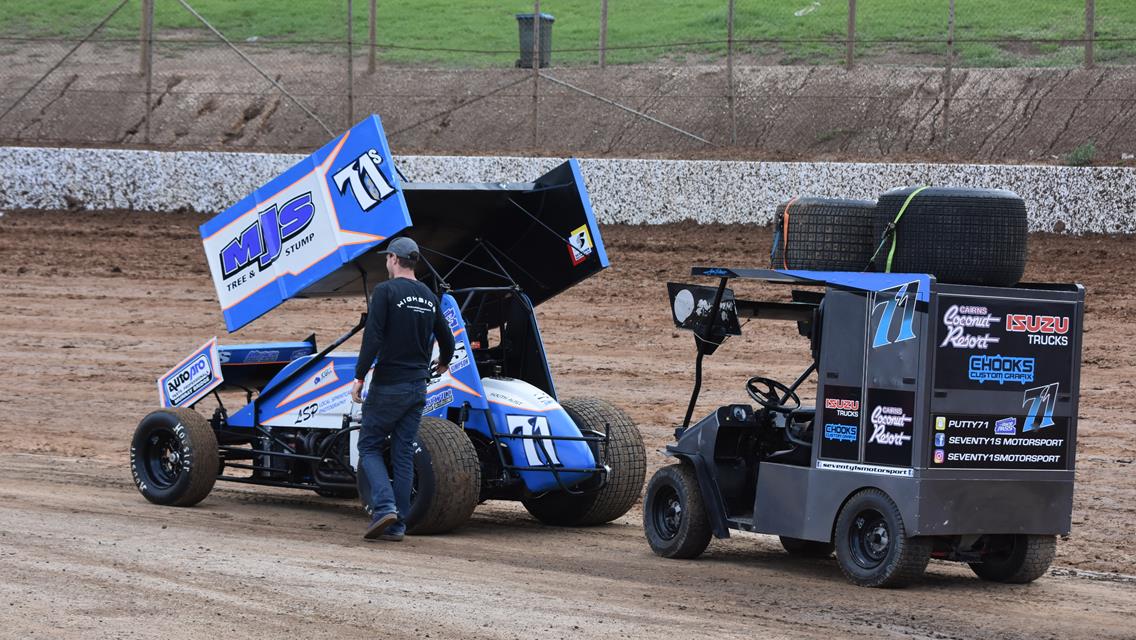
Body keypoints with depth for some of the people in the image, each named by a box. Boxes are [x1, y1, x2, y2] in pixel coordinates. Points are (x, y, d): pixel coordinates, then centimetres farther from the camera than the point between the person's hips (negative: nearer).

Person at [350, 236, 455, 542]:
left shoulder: (386, 291, -10)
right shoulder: (429, 297, 10)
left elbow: (372, 338, -18)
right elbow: (447, 341, 20)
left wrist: (359, 377, -14)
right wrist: (443, 363, 41)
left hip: (387, 385, -6)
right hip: (418, 387, 6)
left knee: (369, 445, 5)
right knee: (404, 454, 8)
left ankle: (384, 506, -14)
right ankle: (397, 525, 6)